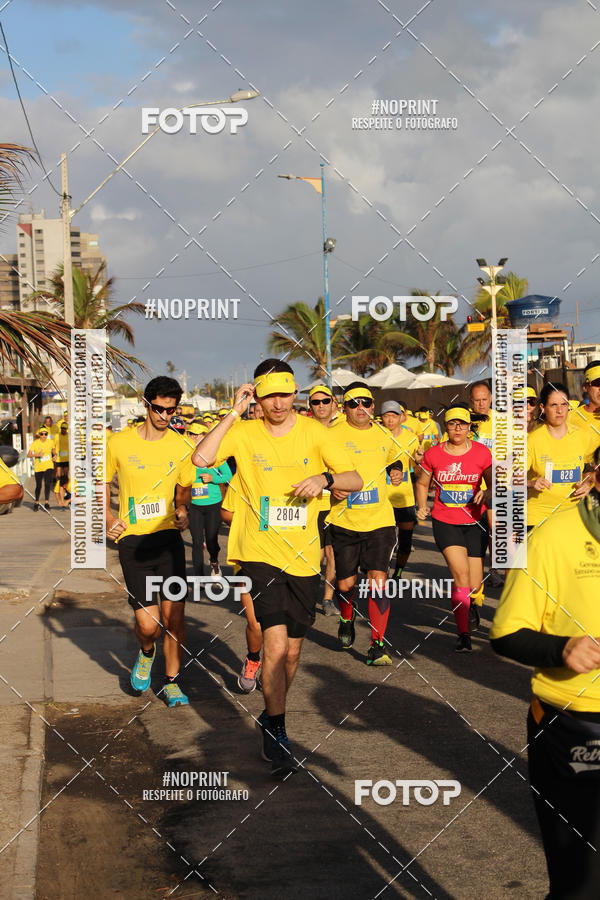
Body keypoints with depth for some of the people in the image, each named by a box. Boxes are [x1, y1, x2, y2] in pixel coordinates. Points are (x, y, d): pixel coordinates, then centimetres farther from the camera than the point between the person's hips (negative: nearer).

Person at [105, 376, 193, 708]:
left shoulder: (180, 447, 4)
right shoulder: (118, 443, -3)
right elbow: (102, 483, 11)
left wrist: (183, 509, 1)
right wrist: (108, 519, -3)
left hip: (169, 538, 2)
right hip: (133, 542, -2)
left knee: (174, 617, -2)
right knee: (149, 624, -7)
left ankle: (172, 681, 17)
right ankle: (146, 652, 29)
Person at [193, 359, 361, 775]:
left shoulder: (313, 432, 2)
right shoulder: (244, 433, -1)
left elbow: (356, 480, 1)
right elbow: (201, 458, -17)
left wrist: (325, 478, -19)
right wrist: (233, 413, -15)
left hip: (303, 557, 2)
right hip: (259, 553, -2)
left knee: (292, 650, 11)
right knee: (276, 640, -18)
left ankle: (271, 717, 35)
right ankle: (276, 735, -6)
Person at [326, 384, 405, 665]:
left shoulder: (383, 435, 8)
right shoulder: (333, 436, -4)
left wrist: (396, 470, 8)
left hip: (380, 519, 1)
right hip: (344, 520, -1)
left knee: (378, 578, -10)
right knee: (345, 583, 6)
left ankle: (377, 646, -6)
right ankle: (346, 621, 40)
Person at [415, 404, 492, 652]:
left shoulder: (482, 453, -3)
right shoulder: (433, 454, -1)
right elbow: (422, 484, 14)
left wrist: (486, 494, -16)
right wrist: (422, 506, 1)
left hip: (473, 522, 1)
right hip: (444, 521, -1)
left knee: (474, 584, 3)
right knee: (460, 572, -21)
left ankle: (470, 604, 43)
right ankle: (464, 634, -12)